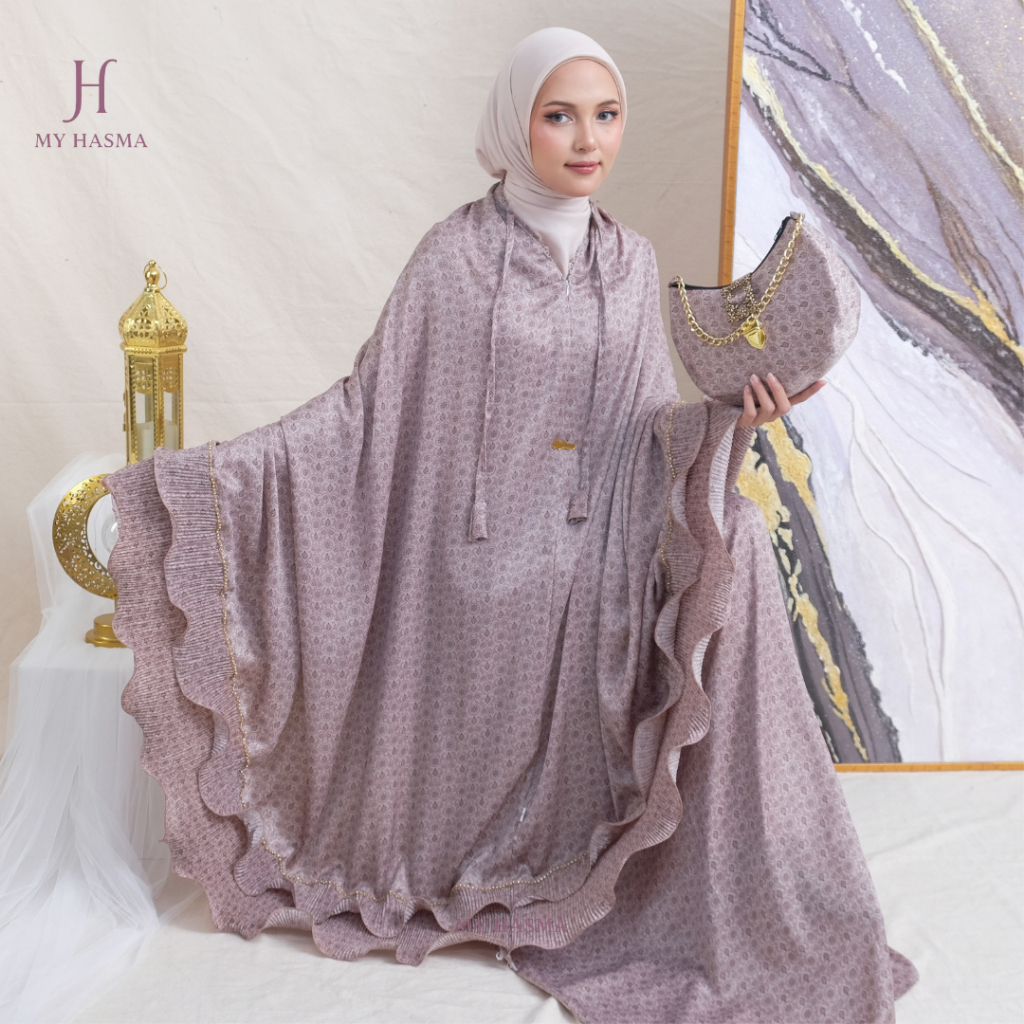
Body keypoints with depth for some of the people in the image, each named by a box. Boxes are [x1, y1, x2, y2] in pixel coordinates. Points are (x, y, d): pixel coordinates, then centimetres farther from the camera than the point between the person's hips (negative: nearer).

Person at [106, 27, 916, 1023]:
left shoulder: (632, 264, 4)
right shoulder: (454, 255, -7)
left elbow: (645, 426, 6)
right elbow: (369, 401, -7)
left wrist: (730, 416, -14)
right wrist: (215, 465, -15)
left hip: (580, 564, 3)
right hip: (468, 562, -2)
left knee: (563, 738, 6)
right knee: (454, 738, 10)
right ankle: (432, 888, 37)